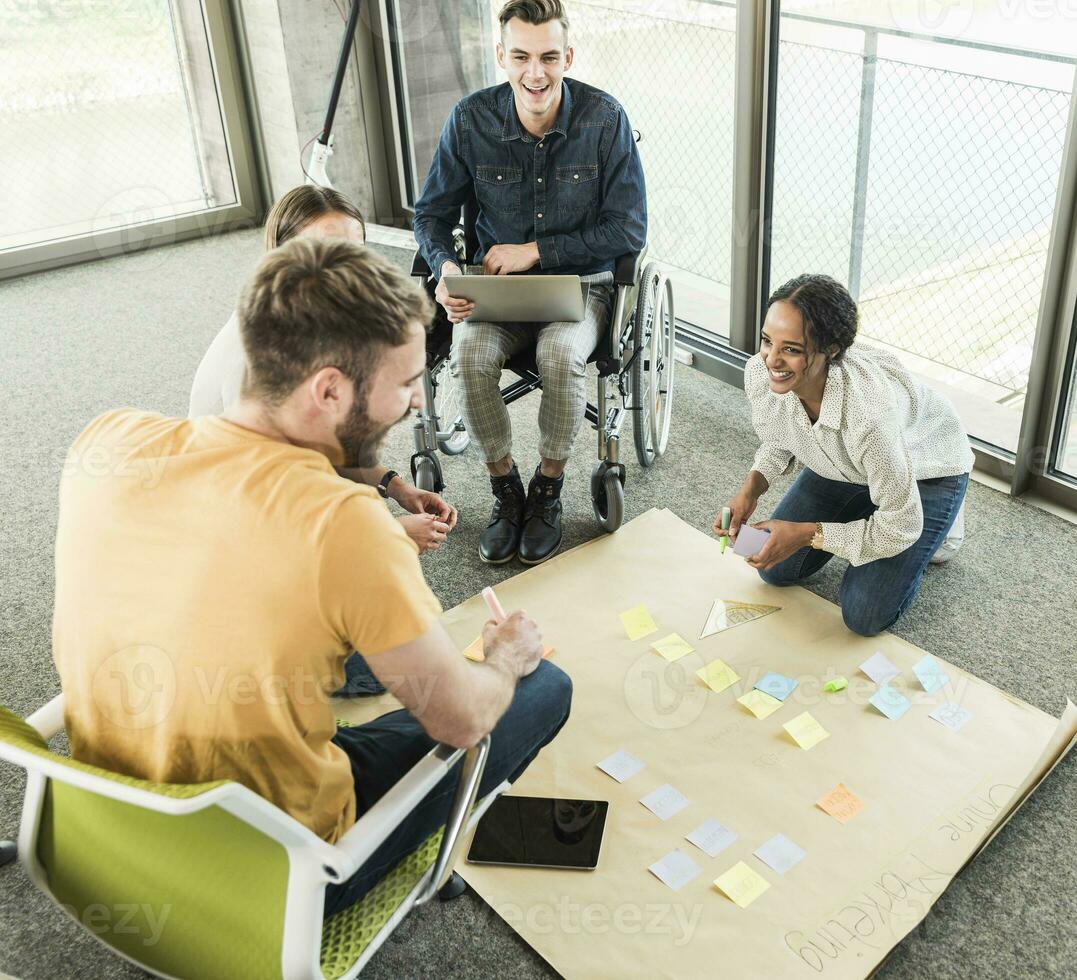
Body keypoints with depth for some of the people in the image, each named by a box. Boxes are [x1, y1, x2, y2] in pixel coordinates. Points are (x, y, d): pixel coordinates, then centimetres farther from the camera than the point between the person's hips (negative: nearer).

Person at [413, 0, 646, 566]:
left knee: (561, 353, -34)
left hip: (580, 281, -2)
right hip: (496, 283, 2)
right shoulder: (471, 120, -7)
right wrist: (446, 268, -20)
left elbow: (629, 229, -10)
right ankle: (504, 488, -4)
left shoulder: (605, 120, -12)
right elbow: (432, 212, 3)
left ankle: (548, 489, -7)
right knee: (470, 355, -29)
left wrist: (536, 250, -15)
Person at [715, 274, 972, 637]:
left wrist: (808, 534, -28)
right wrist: (751, 488, -19)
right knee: (775, 569, 4)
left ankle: (934, 531, 19)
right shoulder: (760, 374, -28)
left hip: (926, 471, -5)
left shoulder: (868, 412, -46)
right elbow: (777, 441, -2)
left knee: (864, 615, -7)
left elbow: (899, 529, -30)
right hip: (846, 468, 6)